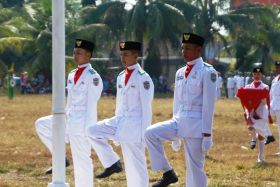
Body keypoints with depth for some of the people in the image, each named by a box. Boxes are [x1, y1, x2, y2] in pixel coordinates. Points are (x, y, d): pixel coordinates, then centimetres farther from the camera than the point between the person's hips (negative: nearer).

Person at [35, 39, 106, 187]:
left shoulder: (93, 77, -12)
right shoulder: (72, 75, 13)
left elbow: (91, 104, -15)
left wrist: (88, 129, -17)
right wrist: (65, 119, 19)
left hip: (82, 123, -8)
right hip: (70, 120, 8)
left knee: (82, 161, -3)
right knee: (41, 125, 1)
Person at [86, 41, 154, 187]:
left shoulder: (143, 78, -11)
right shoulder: (121, 77, 11)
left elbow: (146, 108, -13)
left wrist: (144, 134, -15)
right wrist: (116, 128, 18)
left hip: (135, 125, -8)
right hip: (120, 122, 8)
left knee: (136, 166, -2)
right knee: (92, 131, -8)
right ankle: (112, 163, 0)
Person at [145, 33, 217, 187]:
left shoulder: (207, 72, -9)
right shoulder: (180, 73, 12)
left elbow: (209, 105, -12)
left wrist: (207, 135, -14)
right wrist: (175, 134, 18)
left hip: (196, 125, -7)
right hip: (179, 122, 7)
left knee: (195, 168, -3)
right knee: (150, 133, -13)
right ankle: (168, 173, -3)